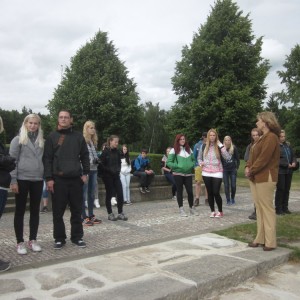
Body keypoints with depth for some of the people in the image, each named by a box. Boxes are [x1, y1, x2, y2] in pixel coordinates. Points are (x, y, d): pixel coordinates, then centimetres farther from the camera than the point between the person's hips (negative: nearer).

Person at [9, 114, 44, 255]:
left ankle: (33, 240, 19)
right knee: (20, 211, 3)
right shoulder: (18, 140, 0)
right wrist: (13, 180, -11)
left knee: (35, 211, 9)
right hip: (22, 179, -4)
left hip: (38, 180, 4)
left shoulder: (41, 141, 11)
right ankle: (20, 242, 12)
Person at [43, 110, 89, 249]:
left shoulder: (78, 136, 8)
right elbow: (47, 158, -1)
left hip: (76, 178, 2)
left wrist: (85, 173, 2)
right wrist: (49, 178, -9)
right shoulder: (52, 137, 2)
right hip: (58, 179, -2)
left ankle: (77, 237, 20)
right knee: (58, 211, 4)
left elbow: (84, 156, 11)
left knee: (77, 210, 8)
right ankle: (59, 238, 16)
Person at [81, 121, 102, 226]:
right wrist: (91, 160, -18)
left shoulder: (94, 141, 16)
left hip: (93, 170, 8)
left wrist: (97, 160, 4)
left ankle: (91, 215, 20)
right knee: (84, 194, -2)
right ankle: (84, 217, 3)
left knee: (92, 194, 12)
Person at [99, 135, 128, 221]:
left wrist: (118, 169, 4)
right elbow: (101, 165, -12)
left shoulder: (117, 152, 8)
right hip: (108, 176, -5)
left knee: (120, 193, 1)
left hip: (116, 175, 5)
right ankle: (110, 214, 14)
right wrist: (110, 170, -16)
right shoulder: (105, 152, -9)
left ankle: (120, 213, 11)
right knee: (109, 194, 4)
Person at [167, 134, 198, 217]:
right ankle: (181, 209, 11)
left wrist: (192, 165, 0)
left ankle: (192, 208, 18)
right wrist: (177, 166, -15)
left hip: (188, 174, 3)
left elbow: (193, 160, 20)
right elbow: (168, 162, -5)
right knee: (180, 191, 3)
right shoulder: (174, 150, -2)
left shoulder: (189, 149, 13)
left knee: (190, 191, 2)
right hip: (178, 174, -3)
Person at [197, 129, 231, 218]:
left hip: (217, 172, -3)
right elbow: (199, 157, 19)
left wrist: (221, 146, -17)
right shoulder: (204, 146, 5)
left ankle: (220, 211, 11)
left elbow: (228, 158, -15)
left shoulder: (219, 146, -3)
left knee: (216, 193, -7)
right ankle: (212, 211, 20)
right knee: (210, 193, 8)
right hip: (206, 173, 3)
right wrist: (201, 163, -2)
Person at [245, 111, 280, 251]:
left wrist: (251, 171, -12)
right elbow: (253, 155, 18)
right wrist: (248, 167, 2)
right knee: (259, 209, 12)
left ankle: (270, 242, 3)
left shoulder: (271, 137, -13)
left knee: (267, 209, -4)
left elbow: (264, 158, -19)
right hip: (256, 177, 9)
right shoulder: (262, 138, 18)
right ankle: (260, 239, 19)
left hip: (265, 178, -9)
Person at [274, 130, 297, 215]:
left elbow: (293, 155, 19)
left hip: (289, 171, 6)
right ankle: (278, 209, 5)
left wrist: (294, 162, -2)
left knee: (287, 189, 9)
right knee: (280, 189, -3)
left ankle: (285, 207, 18)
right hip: (280, 171, -6)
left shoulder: (288, 145, 15)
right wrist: (287, 165, -17)